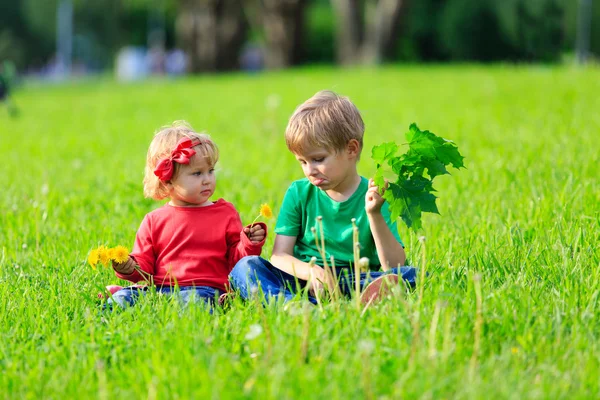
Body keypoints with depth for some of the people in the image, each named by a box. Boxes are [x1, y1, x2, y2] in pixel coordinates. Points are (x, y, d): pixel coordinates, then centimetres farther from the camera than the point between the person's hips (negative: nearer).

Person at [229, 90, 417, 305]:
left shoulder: (373, 197, 4)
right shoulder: (299, 193, 10)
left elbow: (394, 265, -5)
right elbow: (279, 257, 1)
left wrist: (374, 215, -17)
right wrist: (310, 271, -21)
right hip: (303, 283, 2)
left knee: (412, 275, -26)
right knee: (245, 267, -25)